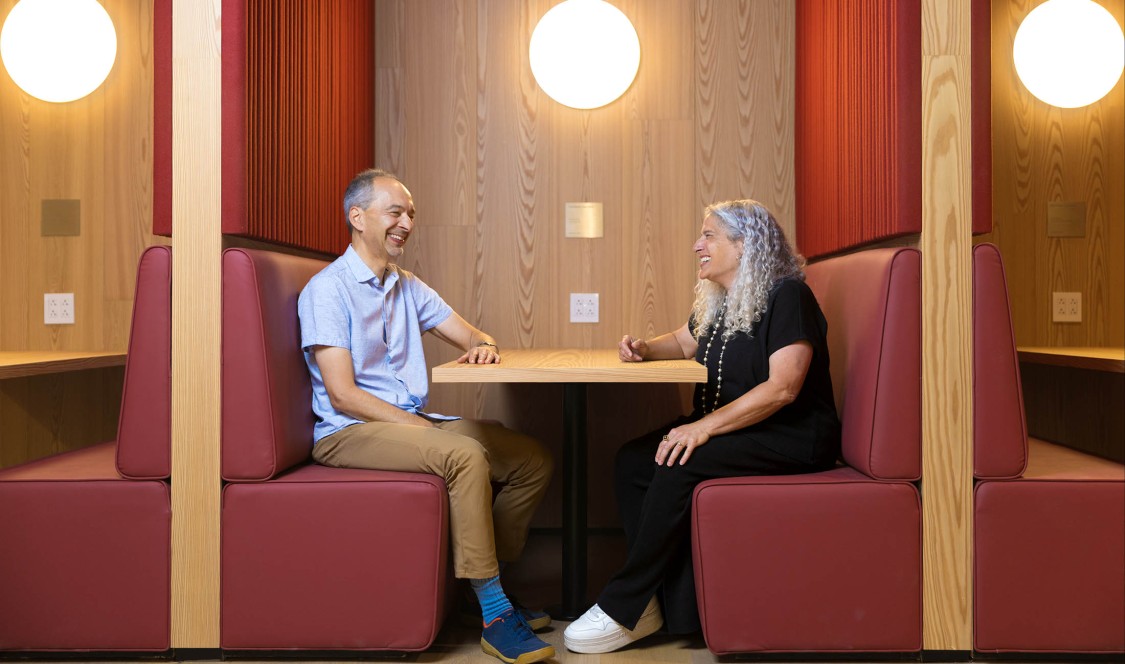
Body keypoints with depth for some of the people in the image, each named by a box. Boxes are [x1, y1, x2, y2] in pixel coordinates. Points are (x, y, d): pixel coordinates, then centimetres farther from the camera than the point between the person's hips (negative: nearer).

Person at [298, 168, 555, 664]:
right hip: (350, 432, -8)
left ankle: (482, 582, 3)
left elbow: (471, 337, 19)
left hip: (413, 421, 8)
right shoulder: (328, 289, -7)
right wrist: (420, 427, -21)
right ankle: (494, 615, -24)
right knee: (464, 454, -33)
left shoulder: (408, 287, 17)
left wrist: (483, 346, -7)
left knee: (533, 459, -6)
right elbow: (342, 394, -15)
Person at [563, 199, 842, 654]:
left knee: (676, 467, -29)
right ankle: (673, 610, -15)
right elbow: (684, 342, 34)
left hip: (790, 438, -8)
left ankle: (623, 609, -17)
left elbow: (782, 388, -23)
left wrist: (705, 427, -29)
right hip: (726, 429, 9)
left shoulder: (786, 296, -12)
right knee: (633, 461, -14)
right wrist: (645, 349, 10)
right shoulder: (717, 301, 14)